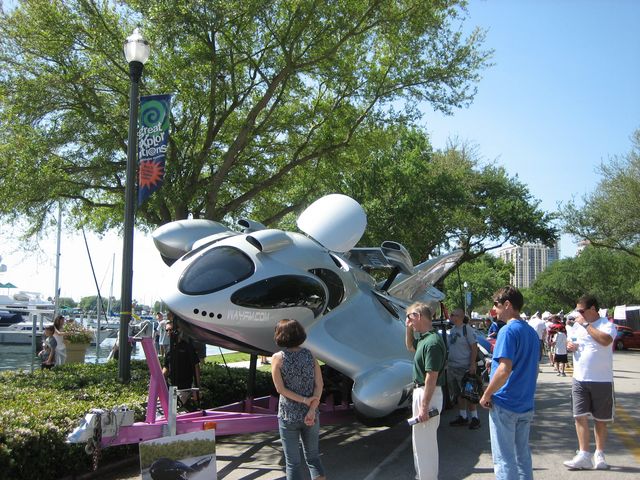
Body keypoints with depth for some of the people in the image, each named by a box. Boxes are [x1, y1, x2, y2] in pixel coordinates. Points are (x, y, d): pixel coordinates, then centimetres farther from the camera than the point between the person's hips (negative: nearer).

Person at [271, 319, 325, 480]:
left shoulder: (278, 358, -9)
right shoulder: (309, 355, -1)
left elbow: (280, 389, -12)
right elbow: (319, 385, -6)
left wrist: (305, 400, -10)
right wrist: (312, 409, -11)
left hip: (288, 416, -3)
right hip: (310, 415, 3)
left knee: (292, 462, 8)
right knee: (313, 457, 18)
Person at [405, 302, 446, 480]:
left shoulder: (432, 343, -23)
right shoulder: (423, 338, 7)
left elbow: (431, 378, -25)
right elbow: (409, 346, 29)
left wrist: (424, 406, -24)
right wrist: (409, 329, 12)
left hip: (427, 394, -11)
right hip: (420, 391, 11)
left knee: (424, 440, -1)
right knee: (422, 438, 22)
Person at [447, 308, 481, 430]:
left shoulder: (467, 329, -12)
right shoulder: (452, 330, 11)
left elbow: (474, 348, -14)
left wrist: (472, 364, -20)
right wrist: (447, 362, 17)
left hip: (464, 368, -8)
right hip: (452, 367, 8)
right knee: (459, 394, 14)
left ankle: (475, 418, 8)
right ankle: (462, 417, 23)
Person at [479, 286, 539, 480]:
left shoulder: (508, 331, -16)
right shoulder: (531, 332, 11)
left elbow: (505, 369, -24)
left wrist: (486, 395, -14)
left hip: (505, 405, -8)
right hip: (526, 405, 8)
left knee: (504, 459, 0)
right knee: (523, 455, 17)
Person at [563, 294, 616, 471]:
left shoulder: (607, 325, -8)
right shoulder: (577, 326, 9)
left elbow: (605, 340, -29)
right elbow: (571, 343, 22)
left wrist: (586, 324, -21)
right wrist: (569, 346, -2)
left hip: (602, 380, -4)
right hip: (579, 379, 4)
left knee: (600, 419, 8)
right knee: (580, 416, -3)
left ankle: (599, 455, 21)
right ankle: (584, 455, 0)